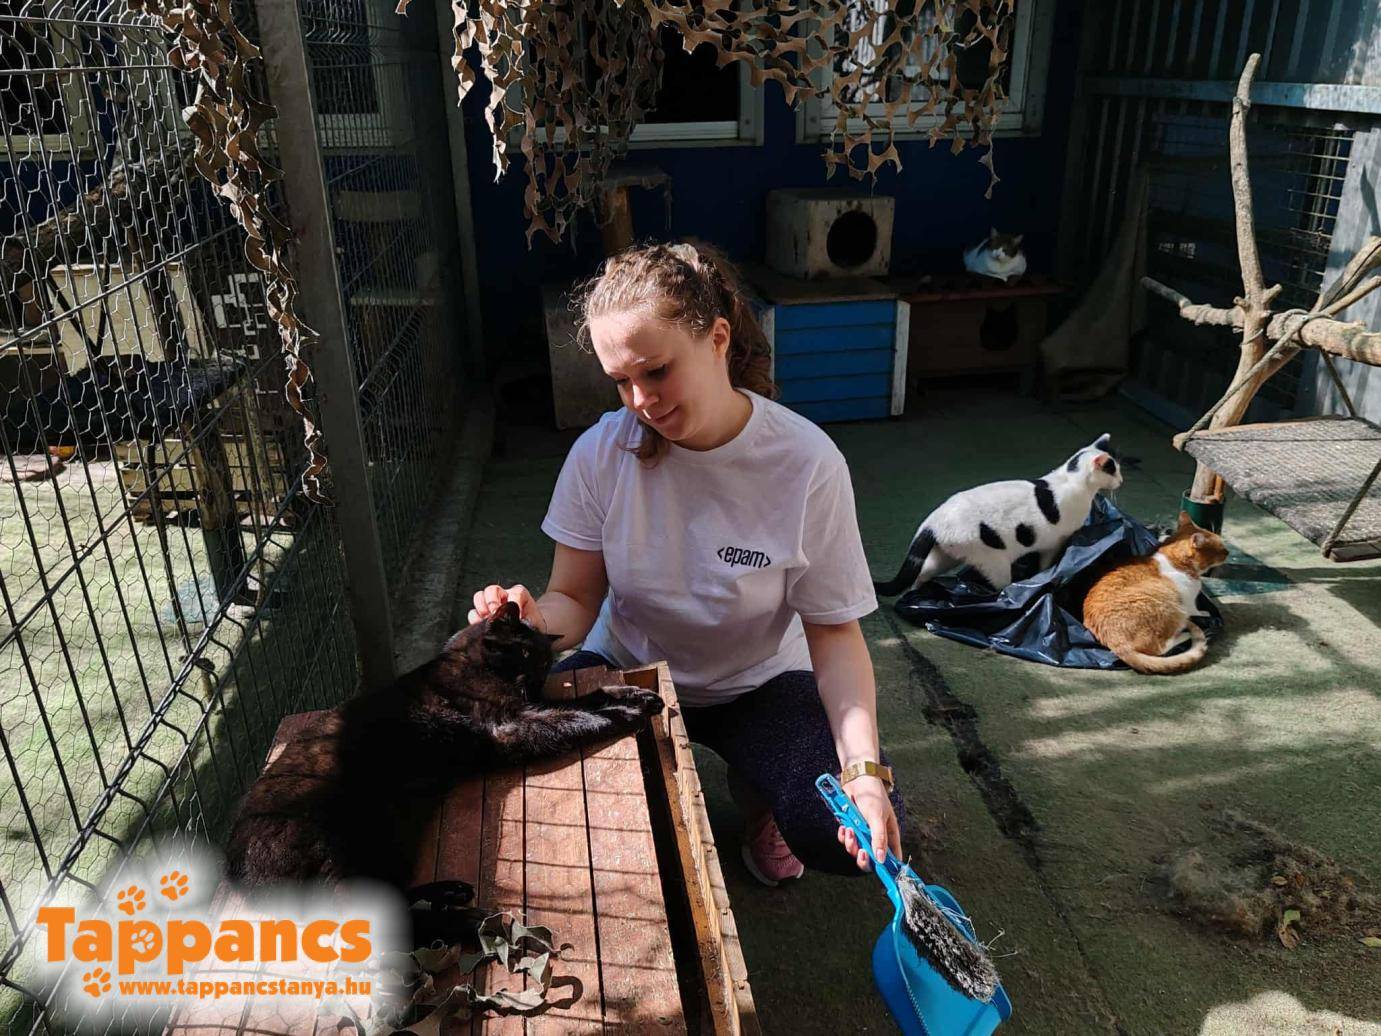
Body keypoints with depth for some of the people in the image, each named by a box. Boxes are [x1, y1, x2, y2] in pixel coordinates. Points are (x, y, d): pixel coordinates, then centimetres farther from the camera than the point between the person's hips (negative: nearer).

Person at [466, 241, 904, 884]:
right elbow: (575, 600, -11)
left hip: (758, 683, -1)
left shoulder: (806, 463, -21)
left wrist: (863, 768, -29)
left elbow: (834, 632, -16)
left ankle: (755, 789, 12)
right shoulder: (601, 453, -16)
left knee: (850, 833, -25)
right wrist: (537, 619, -36)